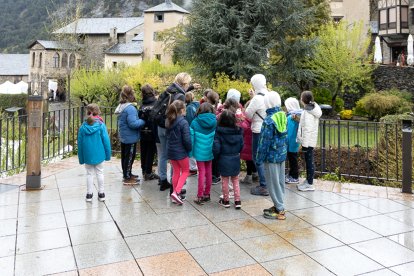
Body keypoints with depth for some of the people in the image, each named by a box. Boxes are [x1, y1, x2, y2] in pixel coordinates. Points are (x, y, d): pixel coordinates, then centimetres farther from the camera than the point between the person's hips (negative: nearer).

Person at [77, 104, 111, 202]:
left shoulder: (83, 127, -5)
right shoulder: (101, 125, -11)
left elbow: (80, 143, 0)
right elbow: (106, 141, -9)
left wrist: (81, 158, 10)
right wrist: (108, 154, 2)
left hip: (87, 156, 1)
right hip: (99, 155, -1)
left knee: (89, 174, 12)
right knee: (100, 173, 11)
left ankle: (89, 194, 16)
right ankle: (101, 193, 17)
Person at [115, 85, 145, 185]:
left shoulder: (121, 107, 8)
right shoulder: (130, 108, -24)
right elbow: (133, 123, -28)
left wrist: (139, 120, 10)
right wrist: (143, 121, -13)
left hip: (123, 136, 10)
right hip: (130, 137, -10)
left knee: (124, 156, 18)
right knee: (130, 156, 0)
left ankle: (127, 174, 33)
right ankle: (127, 178, 9)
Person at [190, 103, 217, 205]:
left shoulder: (195, 122, -8)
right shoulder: (214, 122, -3)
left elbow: (191, 137, -6)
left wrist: (190, 152, 1)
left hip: (200, 151, -2)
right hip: (210, 151, 2)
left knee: (202, 172, 3)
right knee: (208, 172, 13)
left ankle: (200, 196, 4)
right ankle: (207, 194, 23)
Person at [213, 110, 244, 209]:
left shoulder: (218, 132, -16)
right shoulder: (238, 131, -5)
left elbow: (216, 147, -17)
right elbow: (241, 146, 3)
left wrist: (216, 156, 2)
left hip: (223, 159, -3)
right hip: (235, 159, 3)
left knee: (225, 181, 12)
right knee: (235, 180, 16)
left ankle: (226, 200, 22)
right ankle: (237, 201, 15)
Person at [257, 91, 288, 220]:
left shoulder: (269, 120, -20)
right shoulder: (283, 116, 3)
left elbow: (265, 141, -17)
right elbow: (285, 136, 11)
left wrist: (260, 157, -8)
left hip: (271, 155, -8)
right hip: (282, 154, 8)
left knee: (273, 182, 2)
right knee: (280, 181, 15)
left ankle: (279, 210, 8)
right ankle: (279, 205, 27)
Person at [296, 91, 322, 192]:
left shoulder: (307, 111, -19)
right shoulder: (312, 110, 10)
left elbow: (307, 129, -21)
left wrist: (305, 143, -20)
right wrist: (299, 120, 8)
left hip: (308, 141, -10)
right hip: (310, 140, 10)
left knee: (309, 161, -2)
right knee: (308, 161, 16)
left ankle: (310, 184, 6)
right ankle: (308, 181, 26)